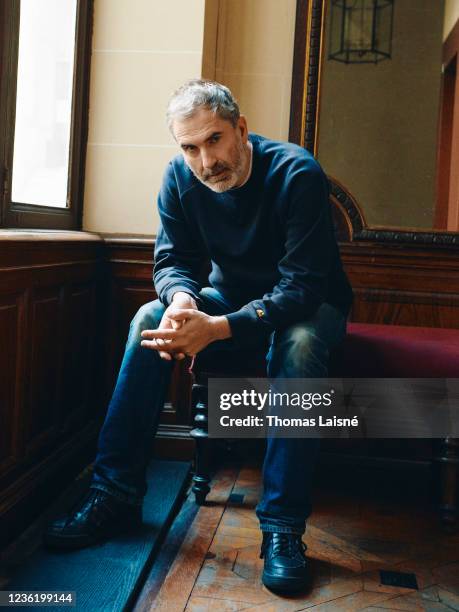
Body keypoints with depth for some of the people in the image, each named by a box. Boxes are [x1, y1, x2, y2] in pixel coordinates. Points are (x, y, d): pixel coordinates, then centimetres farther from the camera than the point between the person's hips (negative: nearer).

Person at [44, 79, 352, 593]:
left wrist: (219, 328, -44)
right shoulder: (180, 177, -11)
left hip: (306, 304, -4)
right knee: (149, 320, -19)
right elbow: (173, 259, -7)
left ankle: (282, 527, -31)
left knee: (299, 343, -38)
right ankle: (116, 493, -15)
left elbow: (302, 285, -31)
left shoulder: (296, 173, -27)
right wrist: (180, 298, -33)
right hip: (231, 295, 4)